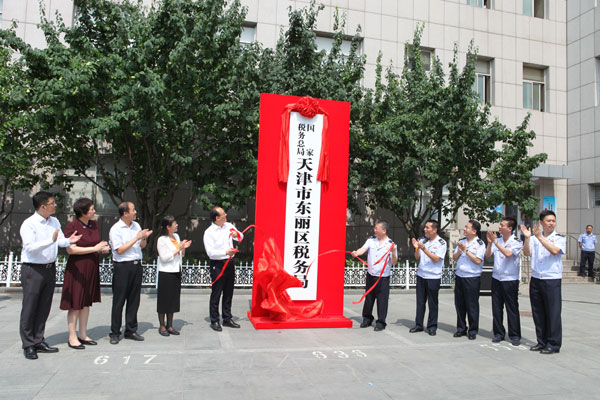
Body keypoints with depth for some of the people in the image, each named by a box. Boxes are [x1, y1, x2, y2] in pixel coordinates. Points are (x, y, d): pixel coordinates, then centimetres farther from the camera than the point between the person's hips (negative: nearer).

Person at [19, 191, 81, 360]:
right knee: (29, 308, 0)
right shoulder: (29, 224, -12)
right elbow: (30, 247, -22)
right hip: (33, 270, -7)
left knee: (44, 308, 12)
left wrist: (69, 240, -17)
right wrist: (51, 240, -32)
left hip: (50, 268, 7)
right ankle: (28, 345, 9)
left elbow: (61, 241, 4)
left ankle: (39, 341, 23)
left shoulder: (54, 222, 10)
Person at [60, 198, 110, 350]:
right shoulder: (72, 226, -13)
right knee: (75, 304, 0)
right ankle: (72, 337, 10)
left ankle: (83, 335, 22)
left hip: (92, 268, 7)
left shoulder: (94, 224, 9)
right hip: (77, 268, -7)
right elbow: (70, 249, -19)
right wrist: (94, 248, -18)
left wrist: (102, 249, 0)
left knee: (86, 302, 12)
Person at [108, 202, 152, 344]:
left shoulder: (136, 225, 11)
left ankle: (131, 331, 20)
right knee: (119, 301, 1)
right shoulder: (116, 229, -8)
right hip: (122, 267, -6)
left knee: (134, 300, 10)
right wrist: (136, 238, -15)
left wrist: (145, 238, -3)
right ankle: (115, 333, 11)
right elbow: (120, 250, -14)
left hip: (136, 265, 6)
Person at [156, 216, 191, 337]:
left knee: (174, 299, 11)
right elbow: (164, 258, -18)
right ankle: (162, 326, 13)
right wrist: (178, 248, -17)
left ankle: (169, 325, 20)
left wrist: (184, 248, -1)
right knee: (164, 300, 2)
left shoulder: (176, 236, 11)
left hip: (176, 272, 7)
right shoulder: (162, 240, -11)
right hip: (166, 273, -7)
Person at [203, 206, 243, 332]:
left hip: (230, 263, 6)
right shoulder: (209, 232, -11)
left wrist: (237, 234, -11)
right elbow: (210, 252, -19)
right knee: (216, 294, 2)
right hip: (217, 265, -6)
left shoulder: (228, 226, 7)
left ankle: (227, 319, 26)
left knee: (228, 293, 14)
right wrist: (226, 252, -30)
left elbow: (241, 237, 13)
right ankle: (214, 321, 12)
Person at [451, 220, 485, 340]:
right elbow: (455, 258, 11)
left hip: (472, 277, -6)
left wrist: (466, 250, -16)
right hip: (459, 276, 6)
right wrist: (459, 251, -7)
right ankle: (461, 328, 21)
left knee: (472, 305, 1)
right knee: (459, 303, 10)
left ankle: (473, 330, 13)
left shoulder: (480, 244, -6)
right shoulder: (461, 241, 12)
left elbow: (478, 261, -16)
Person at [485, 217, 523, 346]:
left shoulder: (517, 242, -6)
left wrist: (495, 241, -21)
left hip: (510, 279, -4)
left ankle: (515, 335, 11)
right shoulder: (497, 240, 7)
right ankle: (499, 333, 18)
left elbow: (508, 253, -22)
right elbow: (488, 255, 4)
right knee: (496, 307, 8)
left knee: (512, 308, 1)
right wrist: (489, 243, -10)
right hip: (496, 278, 4)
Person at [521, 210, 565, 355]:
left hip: (552, 280, -3)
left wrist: (540, 237, -21)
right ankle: (542, 341, 22)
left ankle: (554, 344, 11)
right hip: (535, 279, 4)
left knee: (553, 313, -1)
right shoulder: (534, 237, 8)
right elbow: (526, 253, -3)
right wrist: (527, 238, -16)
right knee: (538, 313, 10)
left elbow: (555, 251, -19)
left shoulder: (559, 238, 0)